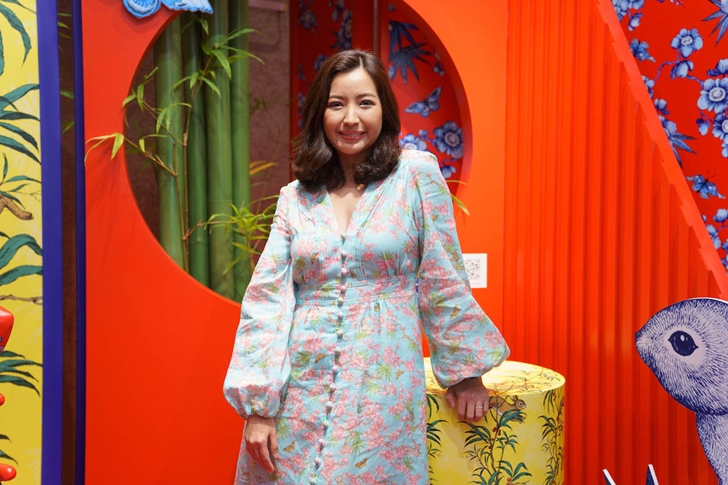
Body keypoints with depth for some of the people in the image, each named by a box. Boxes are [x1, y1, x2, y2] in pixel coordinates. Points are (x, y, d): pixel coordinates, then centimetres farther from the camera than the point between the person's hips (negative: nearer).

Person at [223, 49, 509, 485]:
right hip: (300, 389, 2)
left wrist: (464, 370, 5)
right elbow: (267, 297, 1)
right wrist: (258, 405, -4)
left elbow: (443, 283, 0)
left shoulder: (417, 174, -3)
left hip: (384, 391, -2)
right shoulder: (295, 198, 4)